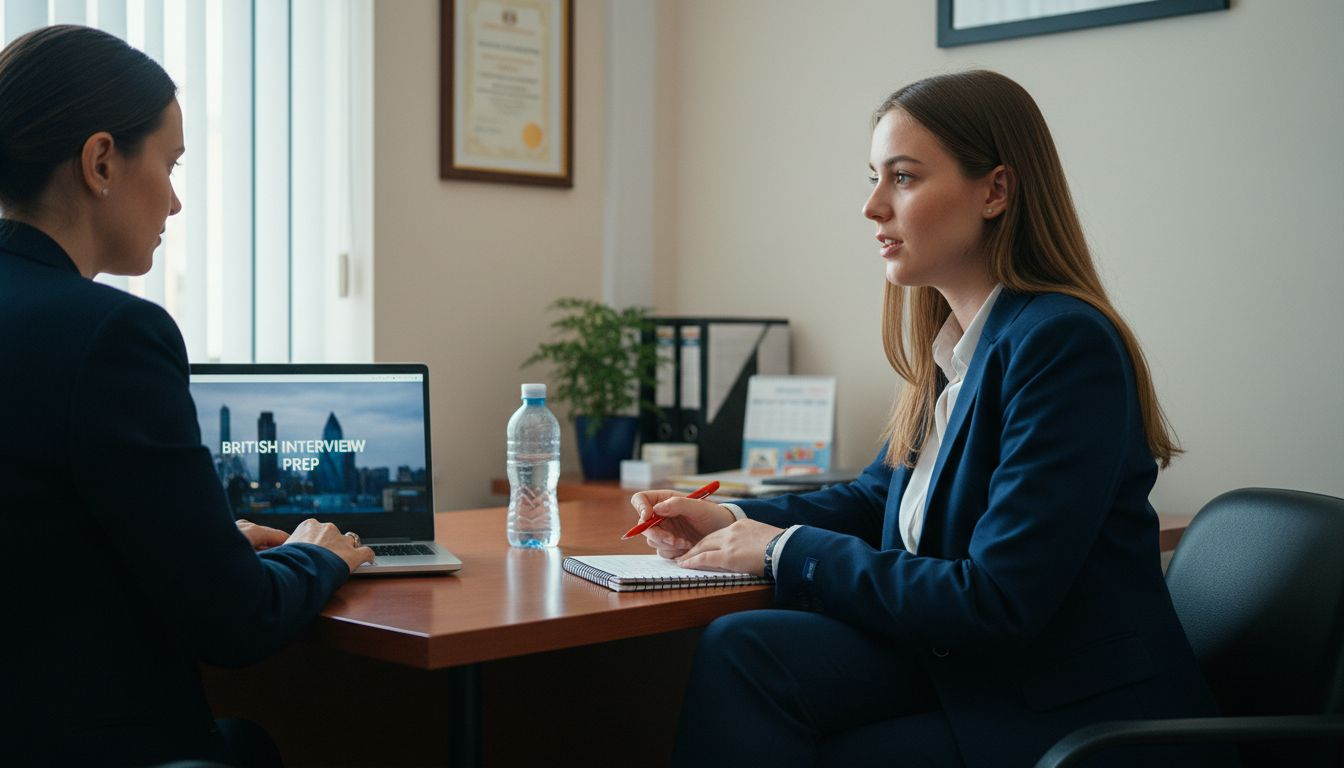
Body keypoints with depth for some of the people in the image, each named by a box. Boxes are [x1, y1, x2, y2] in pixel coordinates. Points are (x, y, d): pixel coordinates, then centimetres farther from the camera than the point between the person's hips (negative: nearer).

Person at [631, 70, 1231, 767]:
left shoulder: (1064, 344, -20)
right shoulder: (948, 342, 7)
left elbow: (995, 600, -24)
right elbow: (881, 494, 22)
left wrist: (788, 551, -14)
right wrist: (735, 522, 5)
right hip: (964, 667, 7)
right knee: (740, 651, -15)